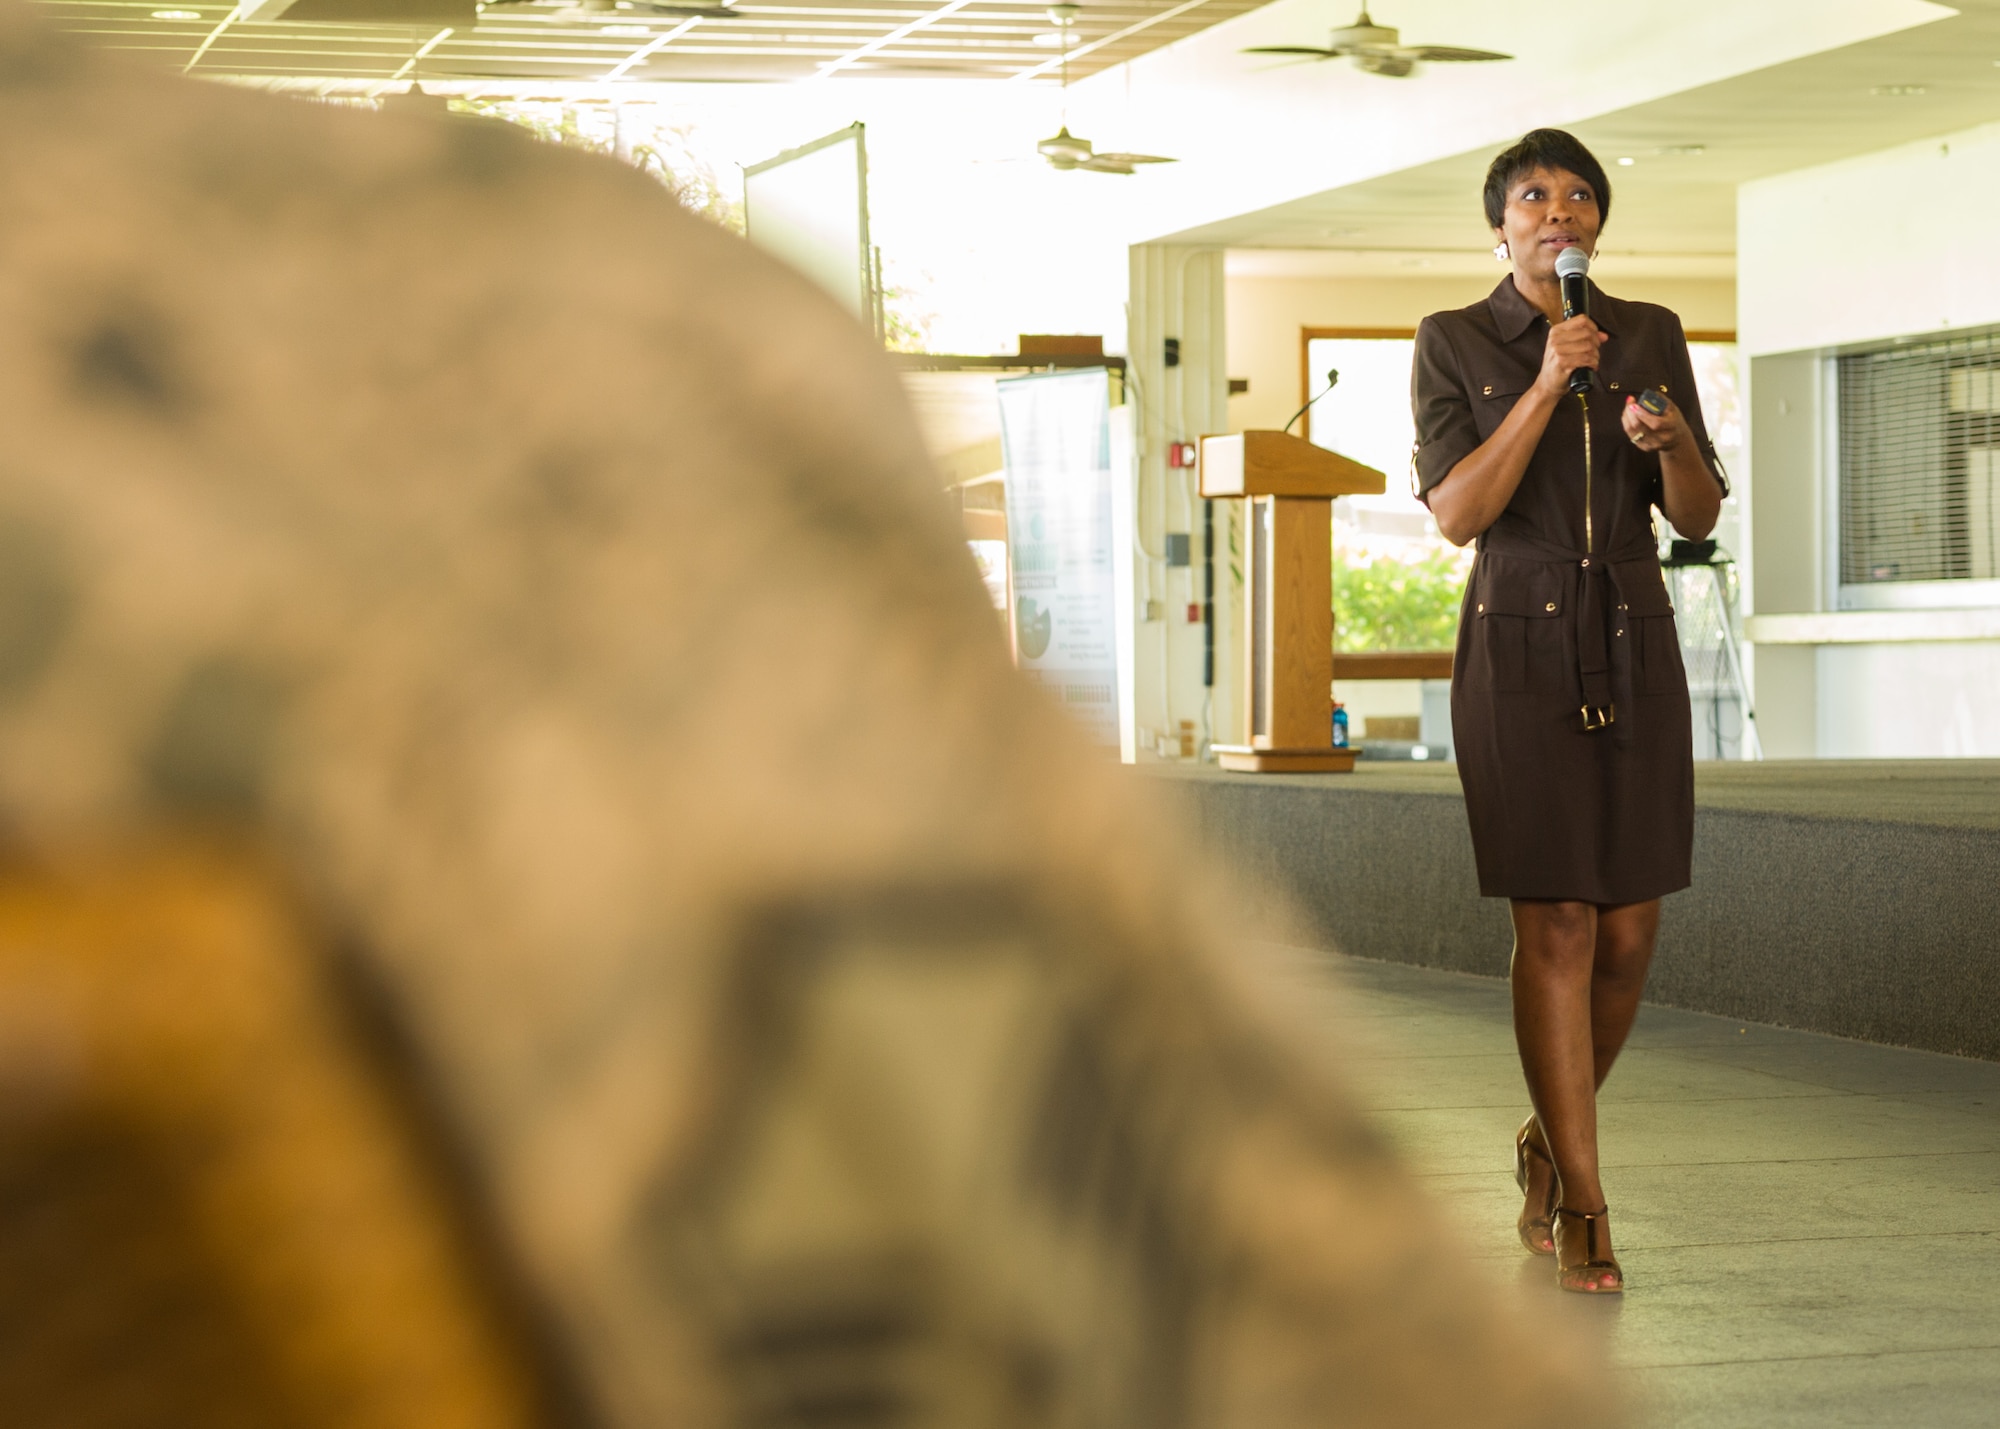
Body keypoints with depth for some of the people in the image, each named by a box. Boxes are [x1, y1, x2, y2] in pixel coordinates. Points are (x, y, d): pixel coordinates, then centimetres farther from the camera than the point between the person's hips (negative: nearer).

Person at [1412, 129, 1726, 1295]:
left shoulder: (1652, 336, 8)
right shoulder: (1453, 344, -1)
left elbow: (1700, 515, 5)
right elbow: (1457, 514, -12)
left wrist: (1671, 435, -17)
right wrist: (1549, 387, -19)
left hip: (1636, 650, 3)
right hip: (1518, 651, -3)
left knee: (1629, 934, 3)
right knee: (1557, 928, -7)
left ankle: (1552, 1138, 29)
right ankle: (1584, 1207, 0)